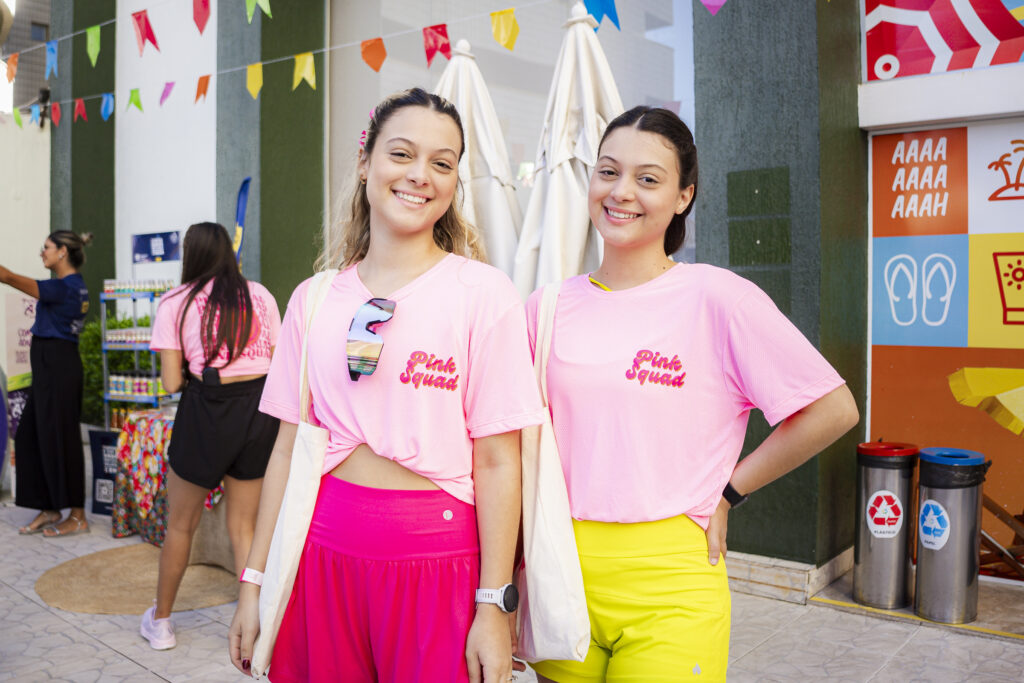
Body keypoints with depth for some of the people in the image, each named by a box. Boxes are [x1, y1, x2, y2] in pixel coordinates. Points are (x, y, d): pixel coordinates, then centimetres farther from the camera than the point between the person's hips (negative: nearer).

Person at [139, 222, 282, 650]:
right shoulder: (259, 295, 5)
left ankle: (160, 620, 35)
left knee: (181, 525, 17)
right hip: (261, 405, 3)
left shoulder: (175, 302, 0)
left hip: (207, 410, -2)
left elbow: (171, 382, -4)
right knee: (243, 527, 14)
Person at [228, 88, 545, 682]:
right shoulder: (314, 299, 5)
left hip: (435, 558, -3)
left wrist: (494, 608, -10)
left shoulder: (483, 292, -7)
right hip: (323, 550, 3)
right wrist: (255, 581, 8)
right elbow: (289, 448, 8)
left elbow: (496, 462, -8)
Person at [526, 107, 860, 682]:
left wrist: (727, 493, -4)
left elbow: (833, 410, -6)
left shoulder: (717, 297, -9)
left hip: (669, 581, -3)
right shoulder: (547, 306, 3)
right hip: (561, 571, 4)